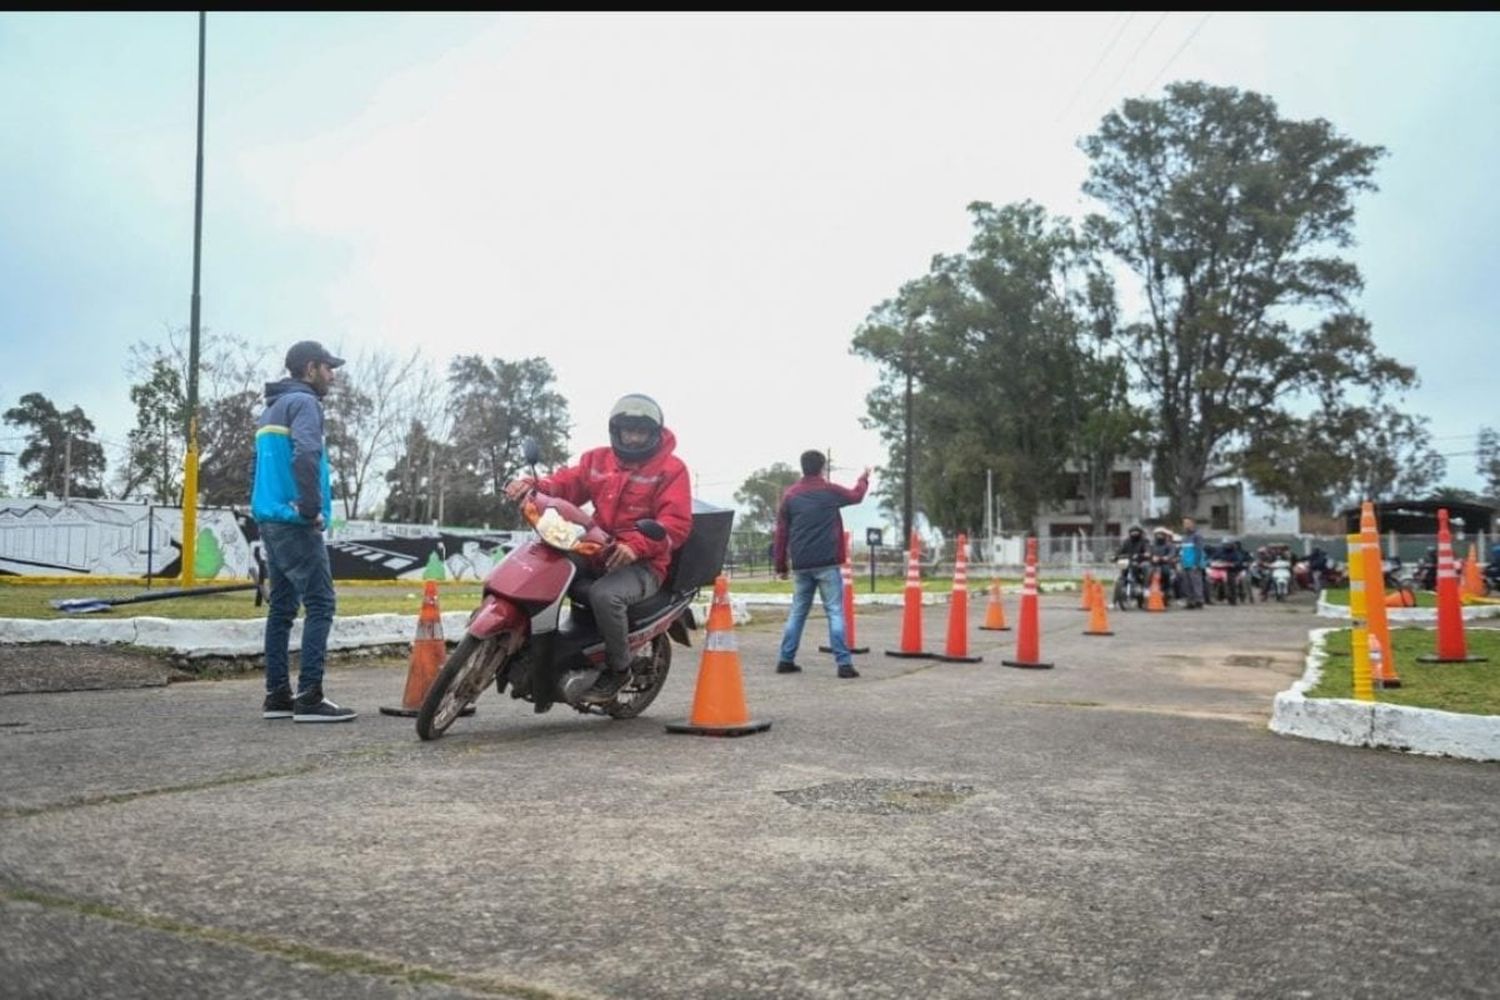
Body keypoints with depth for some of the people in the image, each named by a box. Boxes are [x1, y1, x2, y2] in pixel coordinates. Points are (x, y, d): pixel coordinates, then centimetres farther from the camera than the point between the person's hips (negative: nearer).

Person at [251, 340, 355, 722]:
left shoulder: (272, 408, 22)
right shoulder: (303, 402, -8)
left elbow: (263, 464, 24)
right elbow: (306, 454, -25)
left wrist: (257, 509, 22)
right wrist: (313, 508, -22)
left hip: (270, 519, 10)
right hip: (295, 522, -10)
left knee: (282, 606, 10)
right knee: (319, 604, -10)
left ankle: (277, 695, 11)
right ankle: (309, 697, -13)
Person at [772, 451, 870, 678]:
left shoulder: (789, 495, 5)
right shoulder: (830, 491, 0)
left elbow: (781, 533, 5)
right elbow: (856, 495, 20)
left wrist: (781, 565, 11)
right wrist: (864, 478, 41)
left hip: (801, 565, 3)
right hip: (827, 563, -3)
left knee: (797, 612, 14)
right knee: (835, 612, -3)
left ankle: (786, 660, 14)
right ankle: (843, 663, -8)